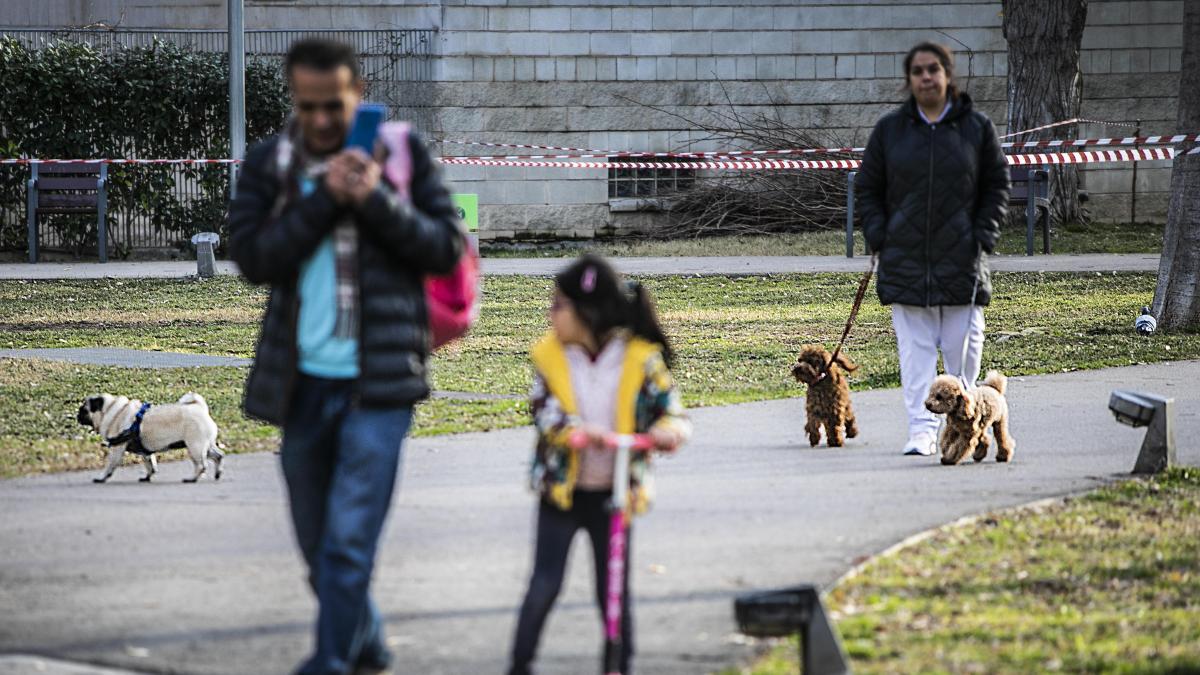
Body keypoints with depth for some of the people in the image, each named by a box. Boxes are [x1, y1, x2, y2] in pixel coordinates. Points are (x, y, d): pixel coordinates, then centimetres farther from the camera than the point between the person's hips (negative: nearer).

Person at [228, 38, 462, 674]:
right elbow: (251, 257, -7)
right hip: (303, 379, 3)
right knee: (318, 541, 15)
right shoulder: (267, 164, 3)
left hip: (378, 380, -3)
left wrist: (377, 201, -17)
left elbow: (446, 246, -3)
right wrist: (324, 199, -16)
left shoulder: (402, 152, -1)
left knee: (349, 538, -10)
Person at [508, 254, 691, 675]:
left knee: (614, 590, 6)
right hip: (561, 489, 1)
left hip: (614, 494, -1)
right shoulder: (550, 356, -3)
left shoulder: (641, 359, -8)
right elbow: (544, 411, -13)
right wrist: (576, 430, -34)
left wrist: (668, 431, -31)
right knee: (545, 585, 0)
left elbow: (671, 411, -7)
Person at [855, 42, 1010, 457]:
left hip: (961, 259, 0)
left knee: (962, 346, 3)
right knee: (915, 347, -4)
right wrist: (879, 237, -1)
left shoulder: (977, 128, 3)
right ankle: (921, 429, -6)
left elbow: (997, 185, 8)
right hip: (905, 260, 0)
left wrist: (983, 236, -3)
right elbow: (868, 189, 12)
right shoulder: (890, 130, 6)